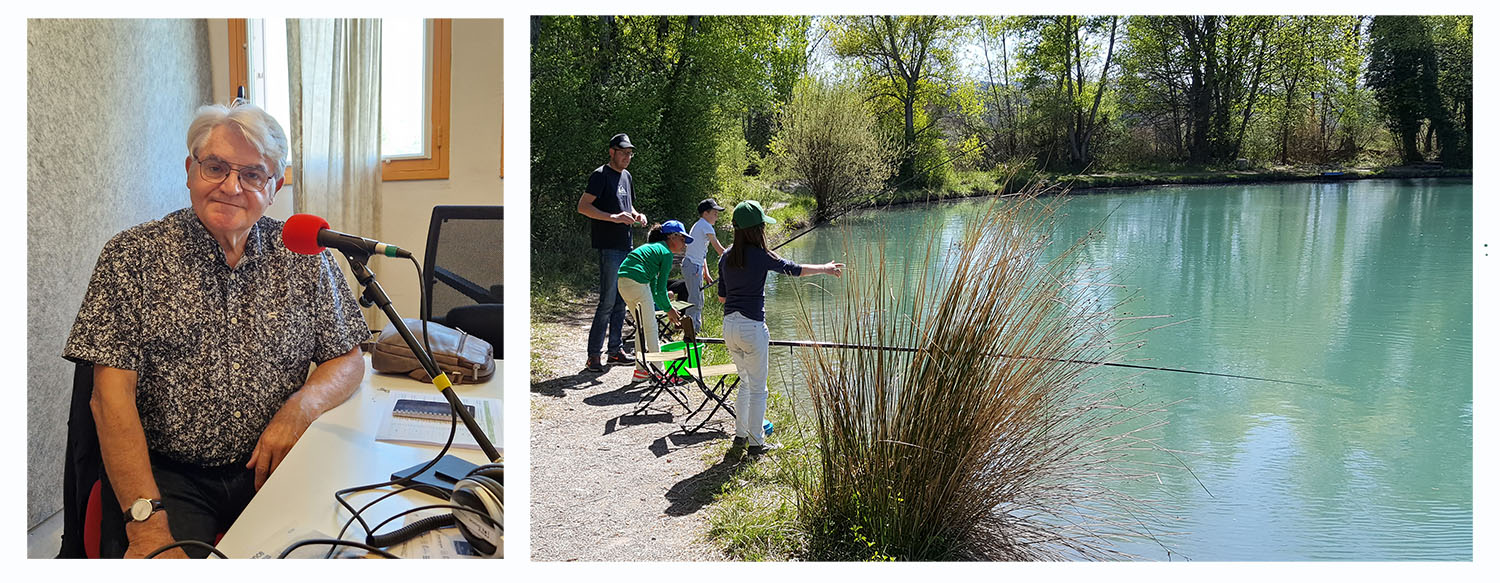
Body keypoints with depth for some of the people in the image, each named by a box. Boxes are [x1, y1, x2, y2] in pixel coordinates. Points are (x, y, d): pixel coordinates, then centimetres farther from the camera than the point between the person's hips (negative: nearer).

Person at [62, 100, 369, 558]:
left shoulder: (304, 256, 6)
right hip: (163, 474, -2)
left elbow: (348, 361, 10)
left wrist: (299, 409, -13)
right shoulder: (132, 257, -1)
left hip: (268, 468, 3)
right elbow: (112, 395, -7)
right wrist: (146, 518, -18)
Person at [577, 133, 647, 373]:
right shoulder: (601, 175, -7)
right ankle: (594, 355, -5)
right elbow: (583, 206, -16)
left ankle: (615, 350, 19)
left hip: (626, 245, 8)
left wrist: (636, 215, 8)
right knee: (608, 300, -10)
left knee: (621, 300, 11)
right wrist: (614, 217, -23)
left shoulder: (626, 176, 18)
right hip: (609, 246, -8)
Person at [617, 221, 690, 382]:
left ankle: (640, 370, 24)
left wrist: (667, 308, 28)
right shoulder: (666, 252, 0)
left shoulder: (652, 247, 27)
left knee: (642, 326, 20)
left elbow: (653, 285, 28)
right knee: (650, 328, 0)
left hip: (623, 283, 9)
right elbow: (661, 288, -3)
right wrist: (669, 309, 11)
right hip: (637, 283, -9)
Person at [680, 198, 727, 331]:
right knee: (694, 301, -11)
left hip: (696, 266, 10)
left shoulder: (699, 225, 20)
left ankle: (696, 328, 22)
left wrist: (706, 274, 16)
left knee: (699, 301, 15)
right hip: (693, 266, -10)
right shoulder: (706, 226, -10)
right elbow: (719, 249, -9)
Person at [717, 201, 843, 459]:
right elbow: (795, 269, 1)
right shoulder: (761, 256, -12)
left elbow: (721, 296, 11)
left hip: (729, 326, 6)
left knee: (745, 381, 22)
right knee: (757, 387, 7)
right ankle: (756, 443, 15)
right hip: (752, 326, -6)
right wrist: (826, 268, 15)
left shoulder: (726, 257, 5)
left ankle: (740, 436, 24)